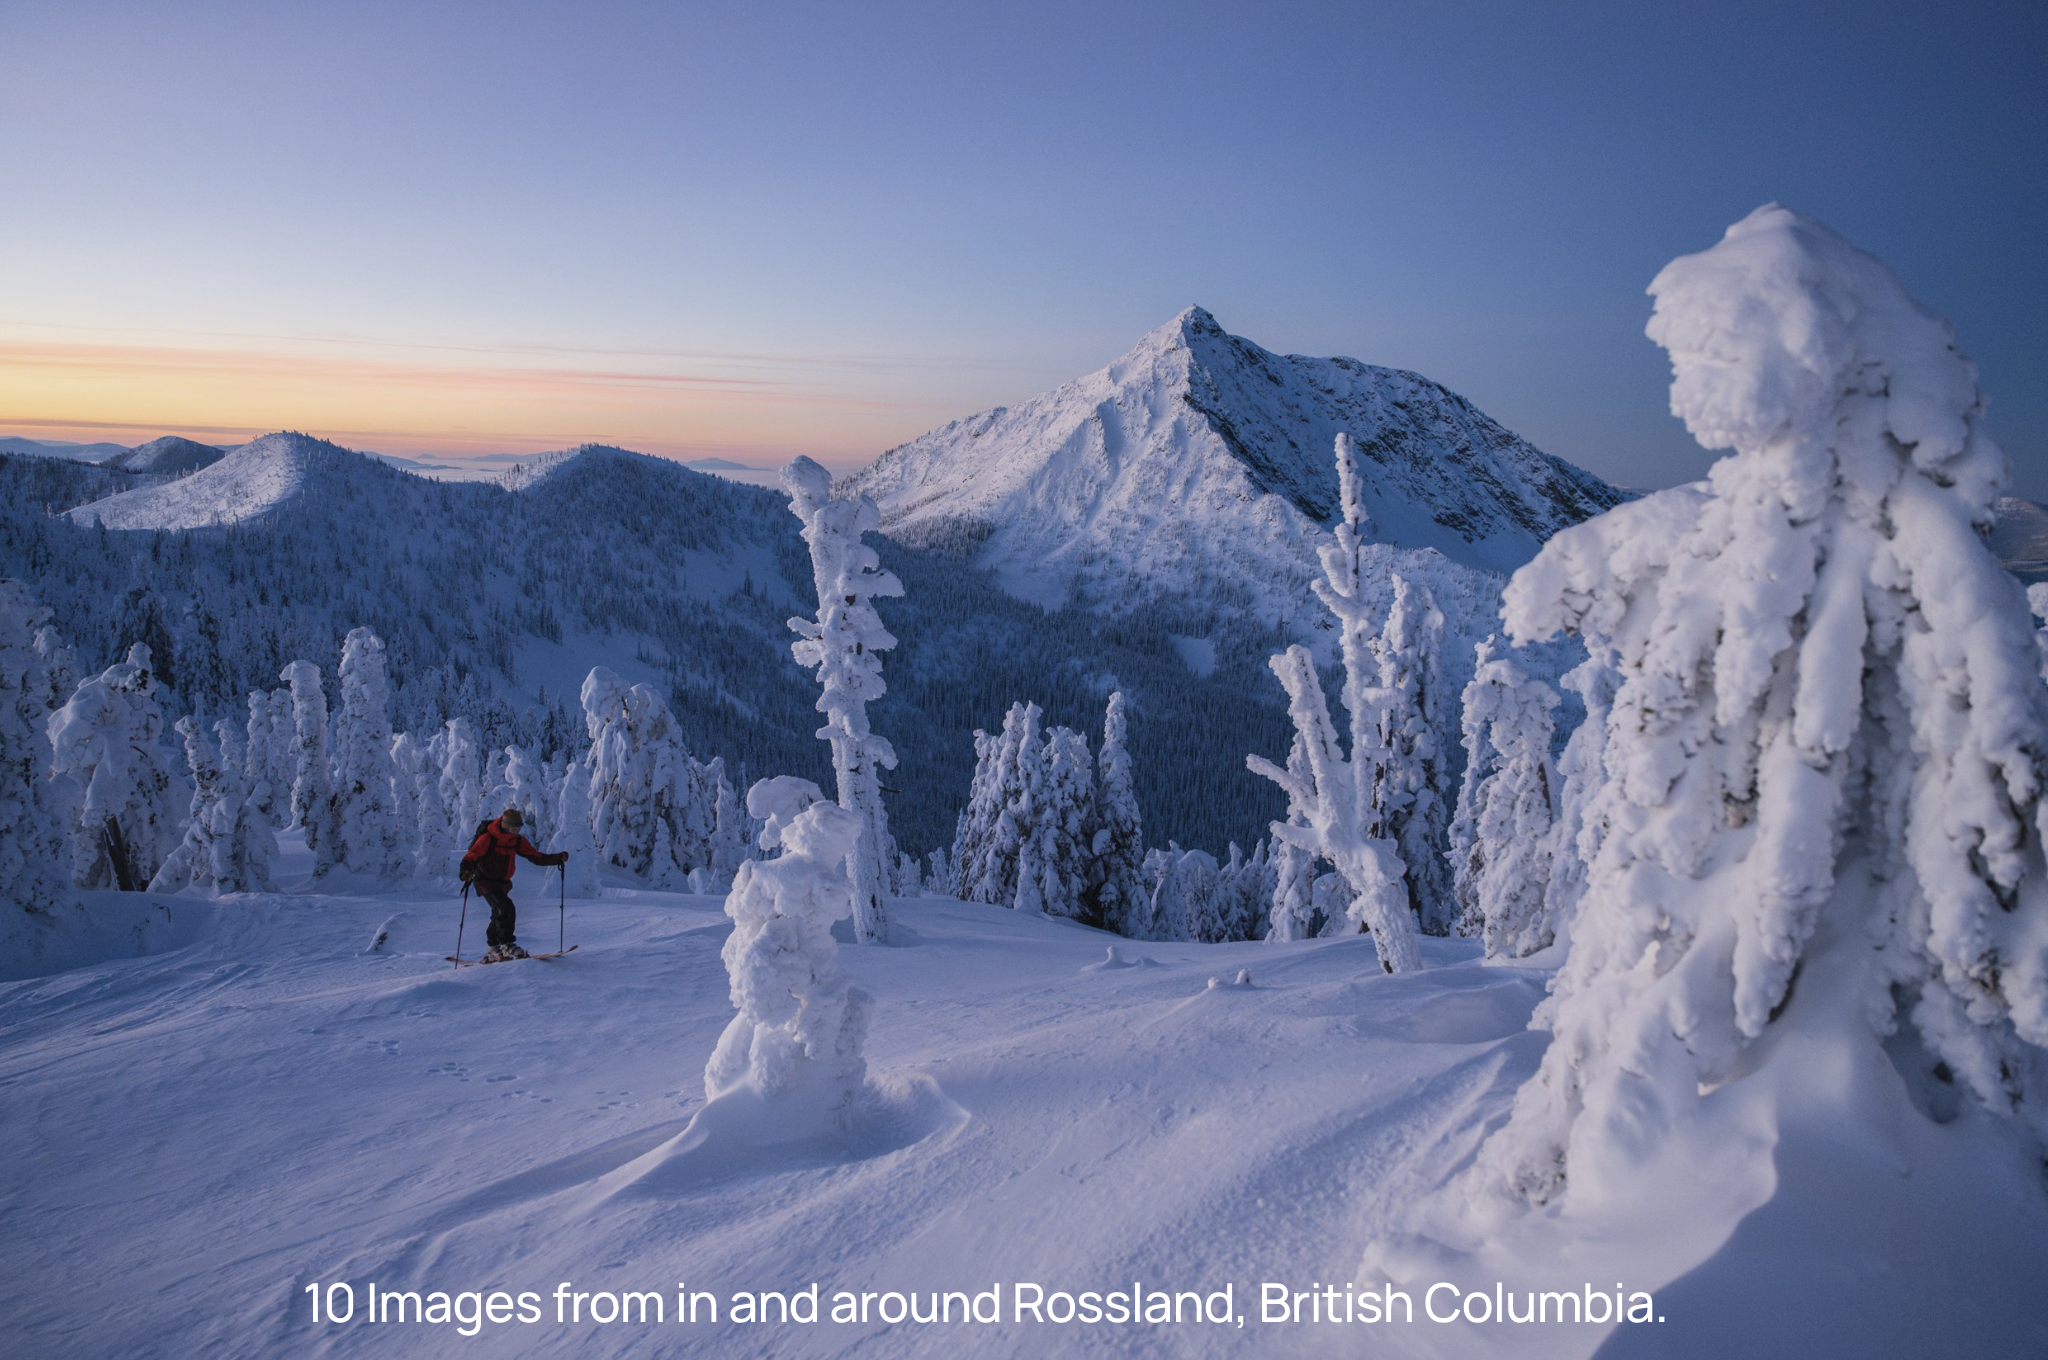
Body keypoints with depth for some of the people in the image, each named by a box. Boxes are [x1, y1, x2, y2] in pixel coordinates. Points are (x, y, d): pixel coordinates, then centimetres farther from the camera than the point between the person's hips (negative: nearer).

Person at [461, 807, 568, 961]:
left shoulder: (517, 841, 0)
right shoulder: (488, 838, -19)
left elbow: (537, 857, 1)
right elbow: (471, 857, -22)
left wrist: (558, 858, -11)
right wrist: (466, 870, -44)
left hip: (502, 883, 7)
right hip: (485, 881, -7)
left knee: (499, 916, 13)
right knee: (506, 909, -23)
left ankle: (494, 951, 28)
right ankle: (507, 945, -16)